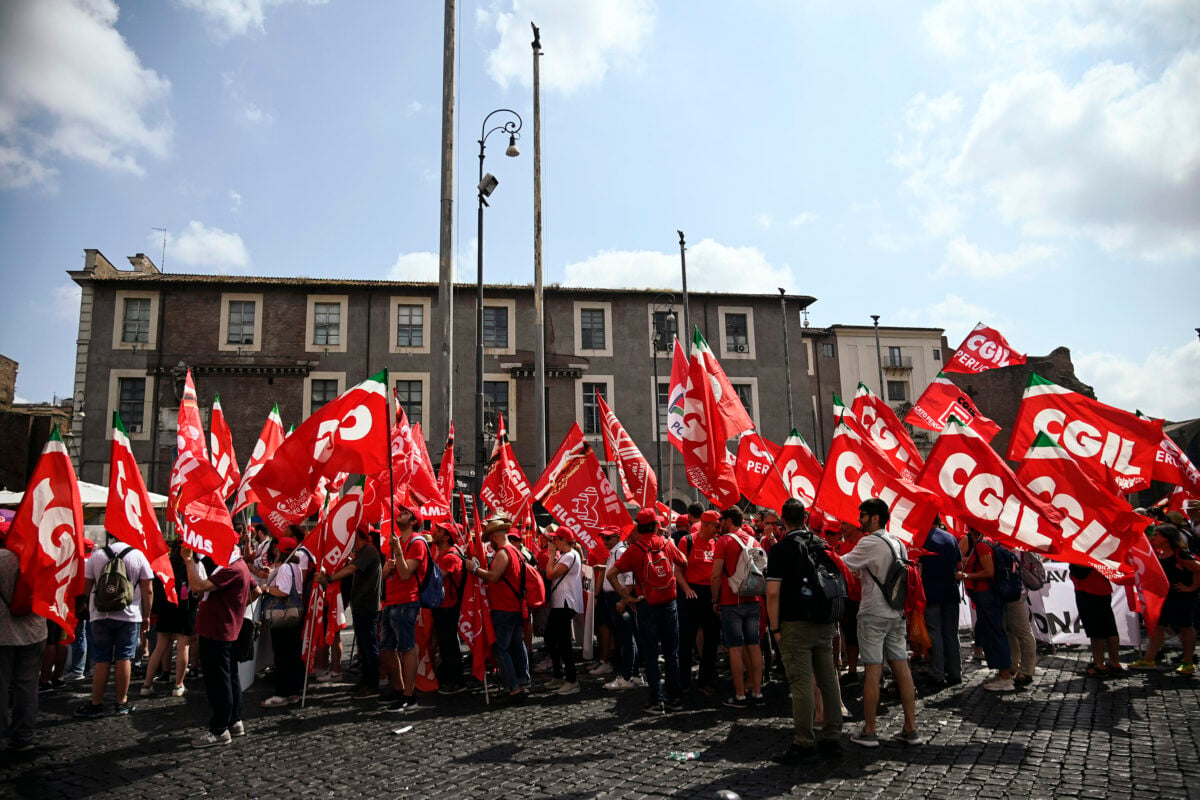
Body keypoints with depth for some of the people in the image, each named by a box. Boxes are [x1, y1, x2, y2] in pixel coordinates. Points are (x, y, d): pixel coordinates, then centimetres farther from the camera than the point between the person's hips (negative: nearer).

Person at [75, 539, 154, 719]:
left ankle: (96, 704, 12)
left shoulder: (96, 555, 0)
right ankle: (122, 702, 12)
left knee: (102, 659, 7)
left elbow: (86, 587, 4)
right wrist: (146, 617, 7)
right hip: (130, 616, -1)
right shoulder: (138, 556, -3)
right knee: (124, 658, 5)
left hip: (100, 615, 1)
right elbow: (148, 591, -3)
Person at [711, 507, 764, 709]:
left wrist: (715, 600, -1)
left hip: (731, 603, -6)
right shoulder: (753, 541, 10)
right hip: (753, 601, 6)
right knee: (754, 646, 10)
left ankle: (740, 696, 1)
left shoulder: (724, 541, -8)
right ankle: (757, 691, 15)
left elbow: (716, 574, -11)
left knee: (735, 648, -1)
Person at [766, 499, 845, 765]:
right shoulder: (823, 545, 10)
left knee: (801, 684, -3)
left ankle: (804, 745, 1)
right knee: (828, 681, 11)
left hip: (796, 625, -6)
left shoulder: (781, 548, -8)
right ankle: (832, 739, 19)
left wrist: (775, 627, -6)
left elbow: (773, 592, -14)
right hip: (825, 624, 7)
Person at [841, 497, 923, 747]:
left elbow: (843, 565, -13)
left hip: (873, 614, -7)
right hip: (897, 613, 7)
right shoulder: (899, 544, 11)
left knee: (872, 671, -3)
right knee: (901, 668, 9)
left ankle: (869, 732, 3)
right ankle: (911, 729, 13)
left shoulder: (869, 543, -14)